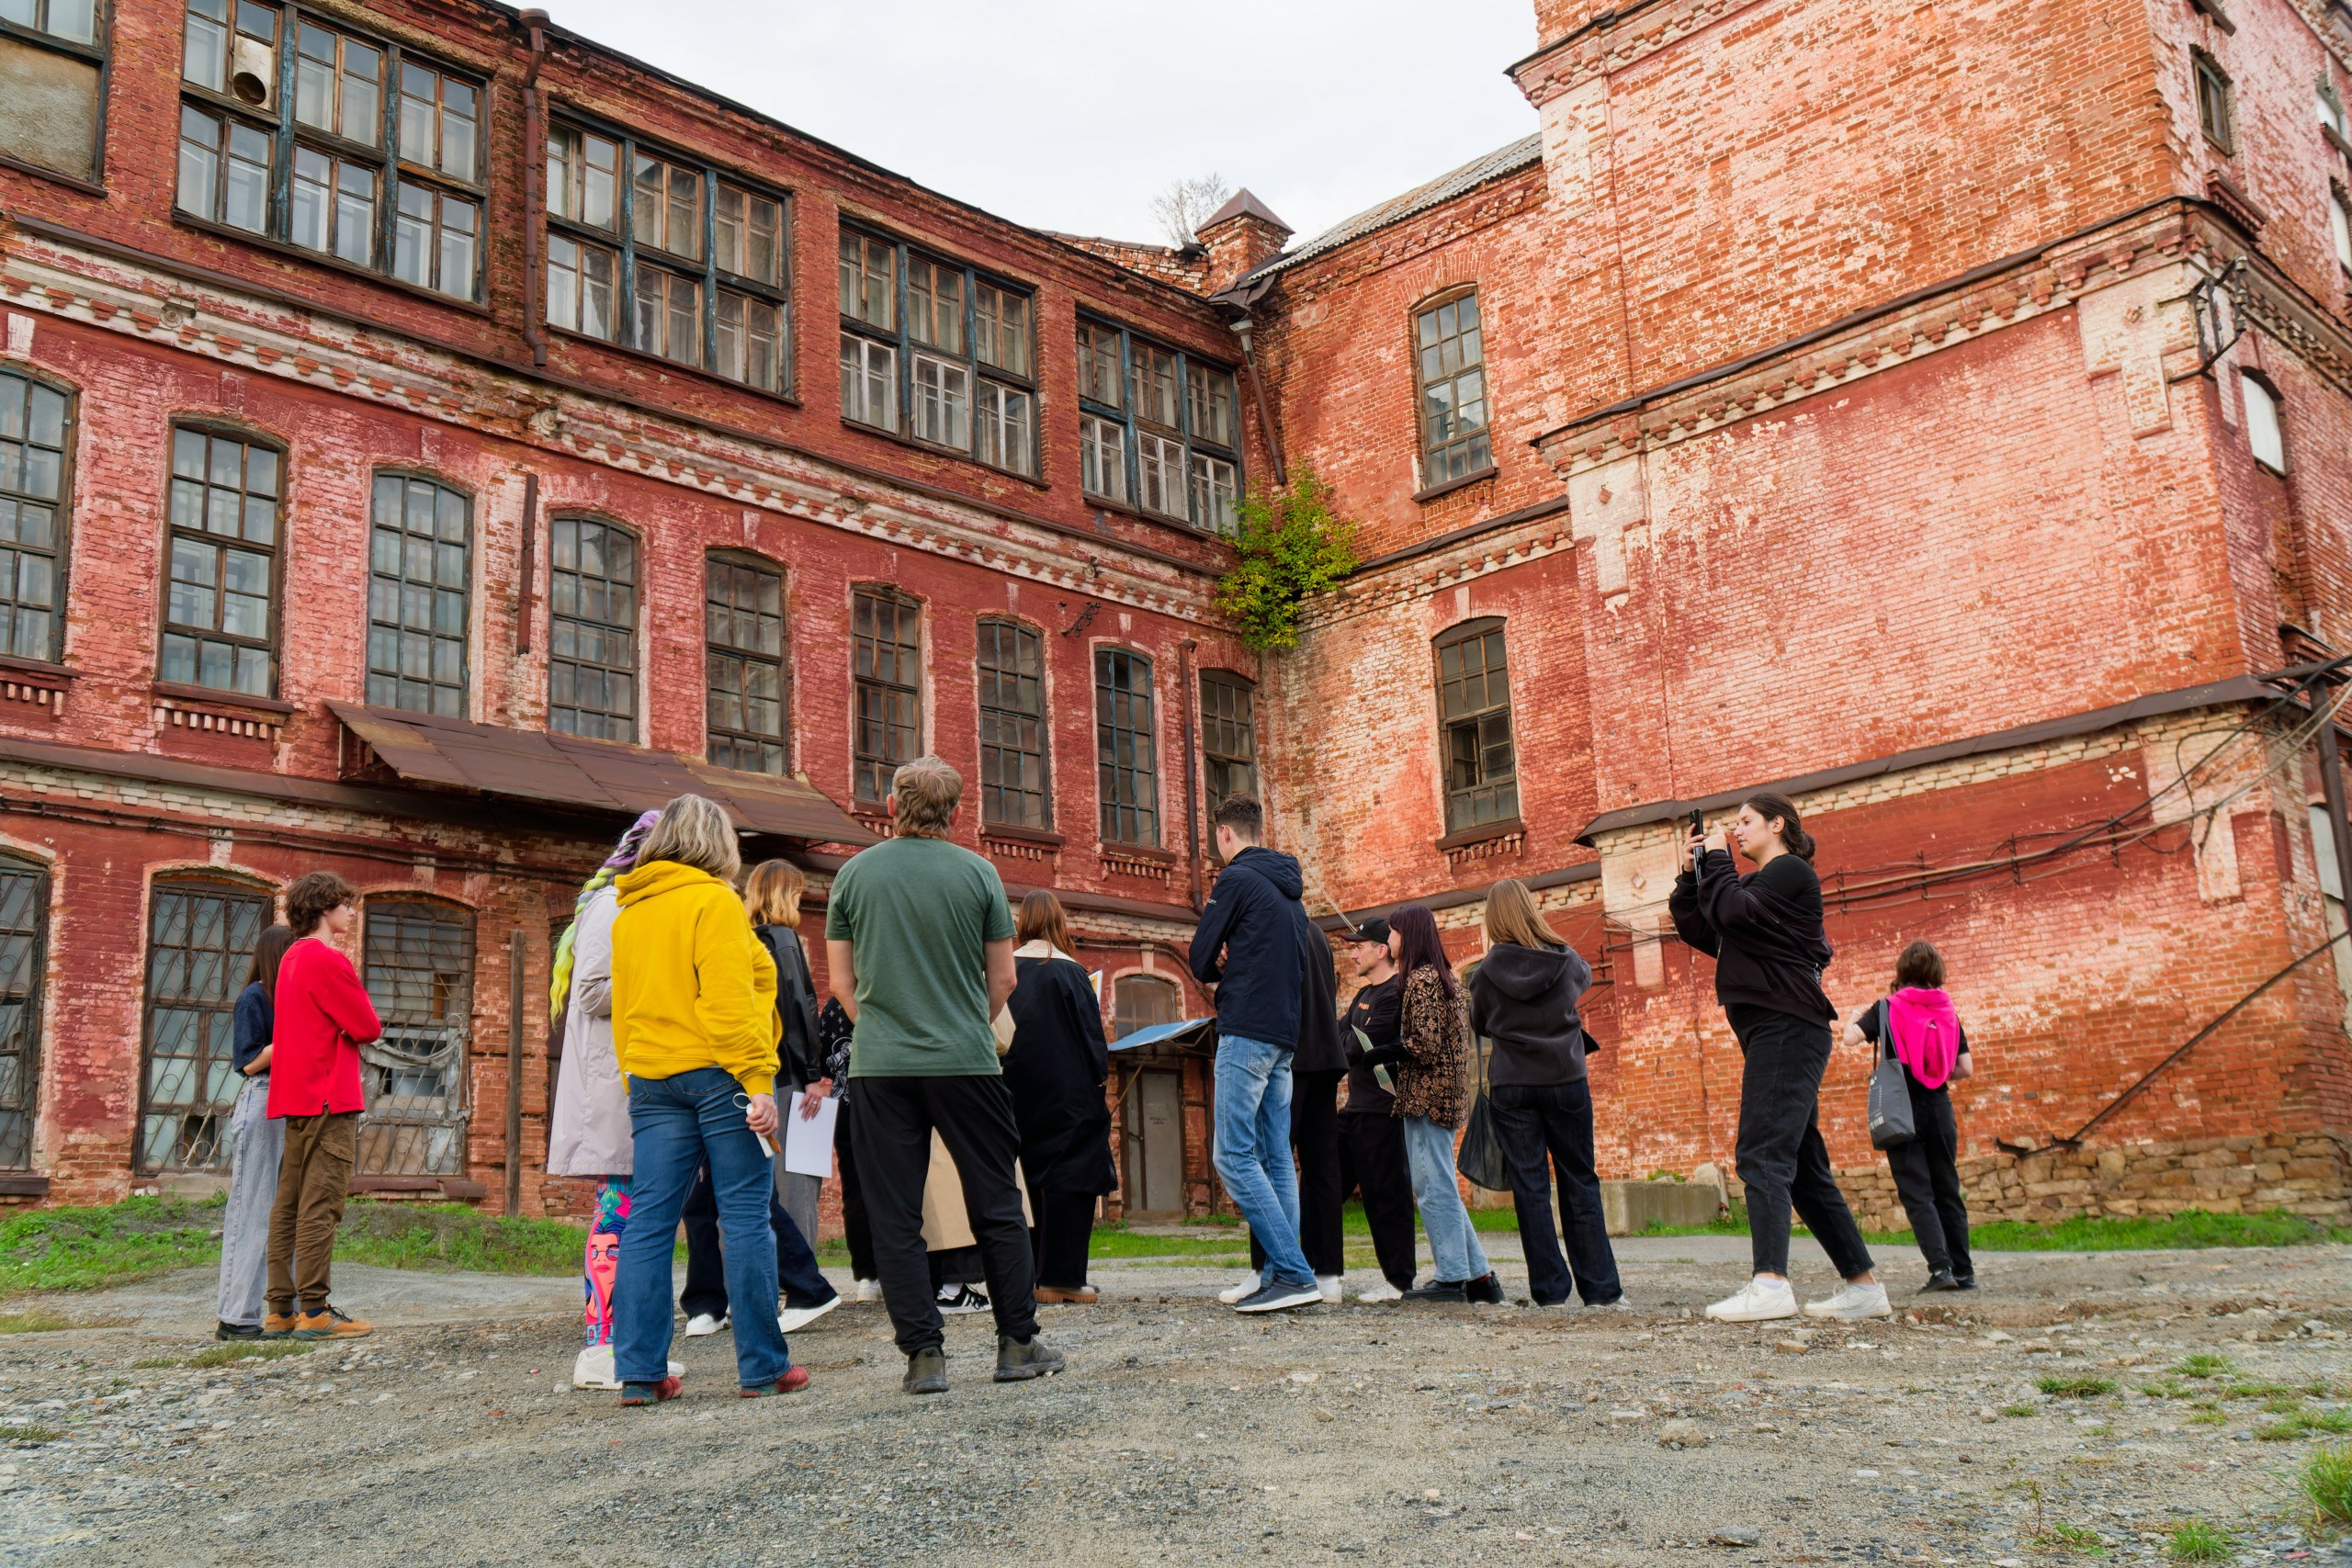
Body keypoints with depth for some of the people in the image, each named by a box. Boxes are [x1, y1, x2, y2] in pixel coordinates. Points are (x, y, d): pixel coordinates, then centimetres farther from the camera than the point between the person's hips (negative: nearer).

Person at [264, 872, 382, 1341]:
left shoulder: (291, 958, 18)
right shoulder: (328, 961, -12)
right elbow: (368, 1028, -13)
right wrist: (366, 1024, 7)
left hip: (295, 1098, 10)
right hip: (330, 1099, -10)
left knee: (289, 1205, 9)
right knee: (321, 1205, -9)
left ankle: (280, 1310, 11)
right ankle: (315, 1312, -9)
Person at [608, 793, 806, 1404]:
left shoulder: (628, 913, 17)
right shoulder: (713, 900, -7)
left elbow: (624, 1010, 19)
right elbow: (729, 1002, -15)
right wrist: (758, 1083, -16)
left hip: (651, 1079, 7)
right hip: (718, 1072, -7)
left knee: (649, 1221, 5)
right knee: (747, 1217, -1)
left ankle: (639, 1371, 5)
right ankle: (762, 1366, 2)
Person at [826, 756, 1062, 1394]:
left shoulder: (854, 874, 3)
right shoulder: (978, 873, 0)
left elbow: (840, 980, 8)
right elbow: (1002, 978, 3)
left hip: (879, 1065, 1)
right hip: (966, 1063, -1)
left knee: (894, 1218, 6)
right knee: (997, 1206, 10)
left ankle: (924, 1354, 5)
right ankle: (1017, 1343, 13)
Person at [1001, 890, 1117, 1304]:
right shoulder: (1069, 971, -8)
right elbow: (1091, 1031, -8)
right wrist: (1100, 1079, 0)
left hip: (1018, 1094, 5)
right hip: (1067, 1094, -5)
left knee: (1027, 1175, 12)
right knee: (1070, 1176, -1)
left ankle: (1030, 1274, 13)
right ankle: (1061, 1277, -5)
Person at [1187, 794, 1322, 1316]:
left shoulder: (1237, 878, -7)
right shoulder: (1290, 890, 19)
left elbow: (1200, 961, -6)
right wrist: (1234, 968, 12)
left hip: (1247, 1032, -9)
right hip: (1286, 1036, 9)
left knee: (1234, 1157, -10)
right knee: (1276, 1159, 8)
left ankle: (1293, 1275, -16)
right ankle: (1280, 1274, 6)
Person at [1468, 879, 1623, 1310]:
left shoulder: (1488, 971, -6)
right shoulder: (1564, 959, -3)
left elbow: (1479, 1026, 8)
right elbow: (1586, 976, 21)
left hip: (1511, 1086, -1)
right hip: (1565, 1080, 1)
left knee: (1530, 1186, 3)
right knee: (1580, 1182, 8)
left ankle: (1549, 1287, 1)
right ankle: (1601, 1287, 8)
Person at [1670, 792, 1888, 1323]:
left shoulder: (1790, 871, -3)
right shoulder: (1757, 882, 23)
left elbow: (1736, 913, -18)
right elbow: (1704, 934, 18)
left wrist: (1718, 859, -5)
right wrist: (1693, 872, 10)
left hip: (1786, 1026, -10)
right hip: (1773, 1032, 10)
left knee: (1763, 1153, -20)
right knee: (1803, 1166, 10)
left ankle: (1770, 1284, -29)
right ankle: (1863, 1286, 14)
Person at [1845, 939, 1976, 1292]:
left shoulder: (1888, 1008, -4)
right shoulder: (1948, 1013, 6)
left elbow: (1851, 1037, -15)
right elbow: (1966, 1068, 5)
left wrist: (1859, 1015, 6)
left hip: (1901, 1108, -3)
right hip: (1939, 1107, 4)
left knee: (1917, 1193, -4)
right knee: (1948, 1190, 11)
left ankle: (1940, 1267, -16)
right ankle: (1963, 1271, 11)